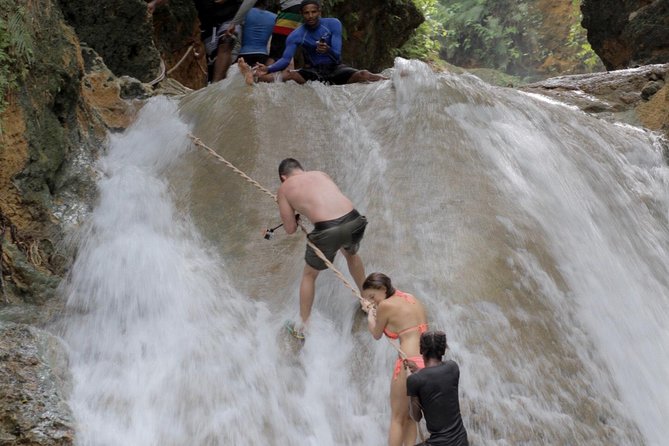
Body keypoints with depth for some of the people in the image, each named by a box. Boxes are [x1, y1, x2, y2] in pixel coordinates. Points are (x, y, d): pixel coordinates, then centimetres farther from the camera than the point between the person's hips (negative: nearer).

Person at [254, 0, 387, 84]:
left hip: (335, 68, 0)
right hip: (313, 71, 0)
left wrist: (328, 50, -43)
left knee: (363, 75, -25)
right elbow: (285, 59, -19)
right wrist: (268, 69, -39)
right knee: (291, 77, -36)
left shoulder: (333, 24, -13)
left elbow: (337, 55, -19)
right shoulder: (296, 35, -12)